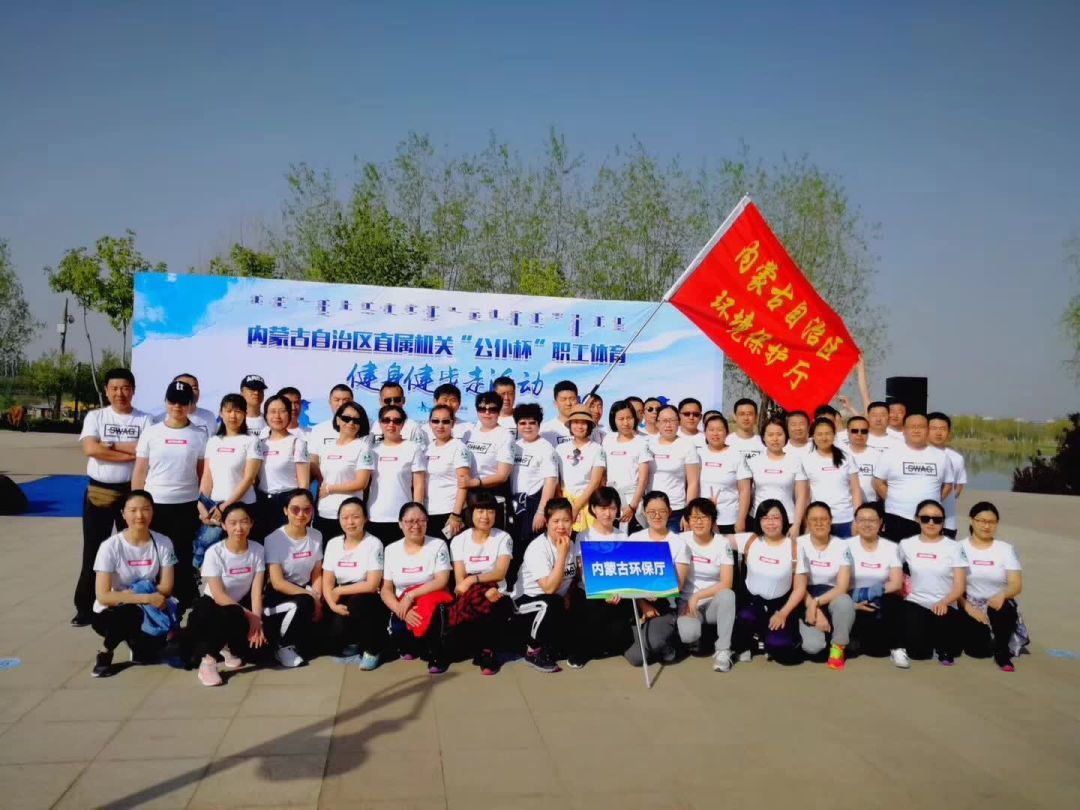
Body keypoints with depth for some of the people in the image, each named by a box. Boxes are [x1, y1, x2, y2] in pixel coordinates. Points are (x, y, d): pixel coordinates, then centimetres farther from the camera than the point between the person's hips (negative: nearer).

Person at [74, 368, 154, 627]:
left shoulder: (145, 420, 0)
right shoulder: (95, 417, 2)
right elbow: (91, 449, -14)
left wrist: (111, 445, -14)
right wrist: (132, 452, -16)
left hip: (133, 491, 0)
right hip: (98, 491, 0)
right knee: (93, 550, 5)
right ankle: (85, 607, 14)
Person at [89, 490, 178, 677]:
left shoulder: (163, 543, -10)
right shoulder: (110, 546, -18)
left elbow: (166, 588, -8)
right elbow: (103, 596, -22)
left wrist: (132, 595, -21)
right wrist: (146, 598, -29)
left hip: (147, 613, 2)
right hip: (110, 613, -2)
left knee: (146, 655, -23)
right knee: (132, 613, -36)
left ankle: (134, 640, 15)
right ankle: (104, 653, -5)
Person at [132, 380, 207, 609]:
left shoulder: (199, 435, 2)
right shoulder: (151, 432, 3)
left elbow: (203, 474, 5)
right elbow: (139, 472, 5)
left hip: (186, 506, -1)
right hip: (154, 505, 1)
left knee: (182, 560, 5)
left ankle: (181, 608, 14)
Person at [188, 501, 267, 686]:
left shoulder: (257, 550, -8)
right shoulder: (214, 552, -17)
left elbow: (256, 590, -11)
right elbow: (218, 595, -20)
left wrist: (256, 619, -27)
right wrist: (248, 615, -26)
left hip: (242, 605, 4)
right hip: (213, 605, -3)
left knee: (260, 640, -23)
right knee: (233, 615, -37)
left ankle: (228, 647, 9)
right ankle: (208, 659, -15)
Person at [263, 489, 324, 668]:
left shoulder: (316, 536, -2)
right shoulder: (274, 539, -16)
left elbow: (316, 575, 3)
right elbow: (277, 583, -20)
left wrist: (317, 599, -15)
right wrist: (311, 597, -24)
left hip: (304, 591, 4)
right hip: (279, 597, -4)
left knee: (308, 648, -16)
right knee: (303, 604, -36)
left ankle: (295, 642, 20)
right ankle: (282, 646, -10)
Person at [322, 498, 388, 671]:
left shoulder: (374, 544, -12)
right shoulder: (333, 543, 2)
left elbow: (371, 585, -19)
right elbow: (327, 582, 0)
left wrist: (339, 591, -13)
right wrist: (333, 604, -18)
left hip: (368, 604, -3)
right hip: (343, 602, 3)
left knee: (355, 601, -35)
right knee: (335, 631, -25)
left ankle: (372, 649, -10)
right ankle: (352, 643, 14)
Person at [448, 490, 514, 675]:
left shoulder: (503, 538, 1)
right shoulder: (459, 541, 3)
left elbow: (500, 573, -14)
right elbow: (460, 581, -7)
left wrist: (473, 579, -29)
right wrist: (484, 591, -24)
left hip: (496, 595, -1)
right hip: (468, 598, 1)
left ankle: (487, 651, -7)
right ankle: (485, 651, -3)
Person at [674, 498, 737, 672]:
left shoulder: (722, 544, -6)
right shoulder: (683, 541, -4)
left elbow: (726, 583, -13)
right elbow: (678, 579, -8)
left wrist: (697, 596, -19)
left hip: (714, 603, 1)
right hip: (688, 602, 0)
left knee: (727, 594, -35)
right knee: (688, 633, -33)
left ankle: (722, 650, -22)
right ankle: (694, 637, 6)